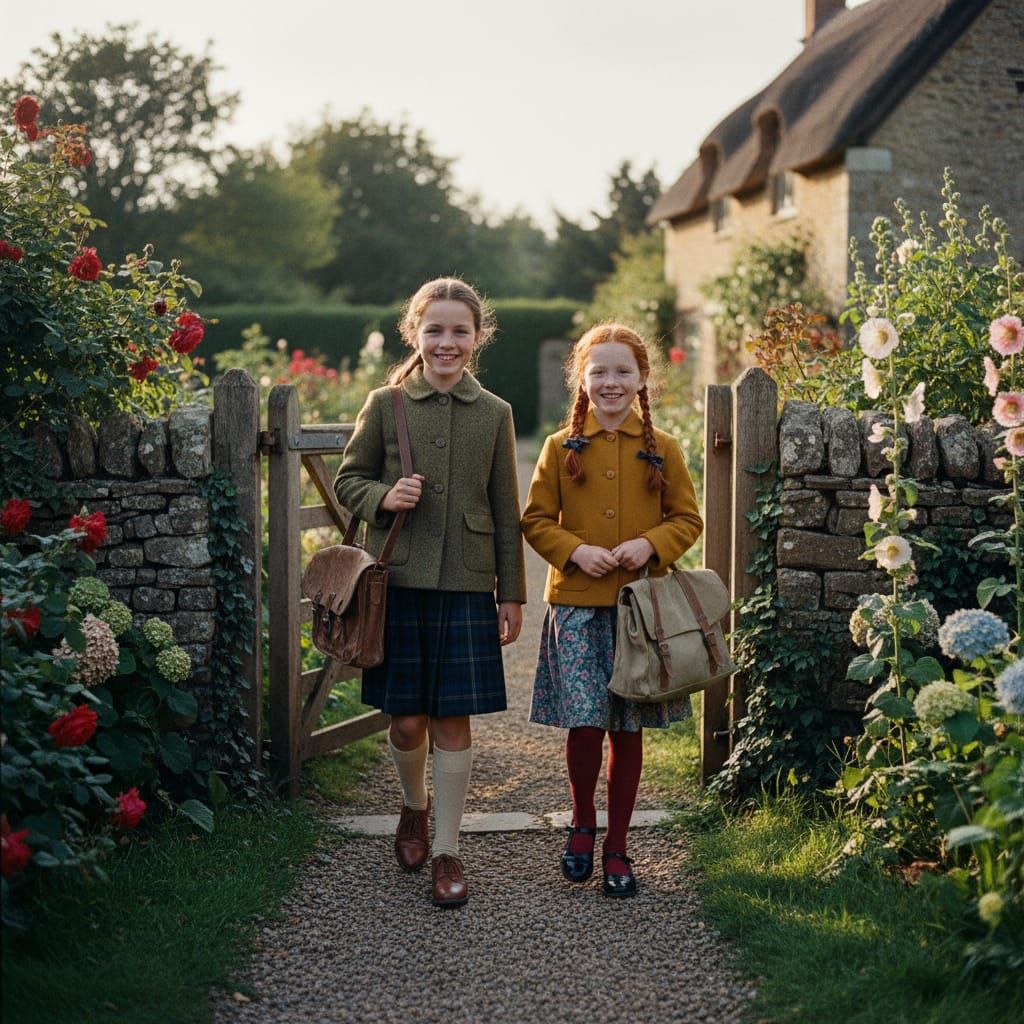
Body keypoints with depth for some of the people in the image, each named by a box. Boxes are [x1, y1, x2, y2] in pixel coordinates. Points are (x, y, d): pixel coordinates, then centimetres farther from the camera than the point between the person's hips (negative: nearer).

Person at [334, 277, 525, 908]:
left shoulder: (495, 414, 4)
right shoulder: (385, 405, 2)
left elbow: (507, 512, 7)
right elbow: (349, 479, 9)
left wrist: (512, 594, 5)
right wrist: (383, 497, -13)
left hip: (467, 585, 0)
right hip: (398, 581, 0)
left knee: (454, 719, 1)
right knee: (407, 719, 4)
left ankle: (447, 850, 14)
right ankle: (415, 807, 35)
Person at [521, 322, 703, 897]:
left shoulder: (663, 450, 4)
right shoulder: (561, 449, 4)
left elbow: (688, 519, 7)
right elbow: (537, 521, 6)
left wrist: (651, 544, -12)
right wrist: (575, 550, -12)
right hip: (577, 606, 0)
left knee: (629, 729, 5)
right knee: (584, 724, -5)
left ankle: (617, 848, 18)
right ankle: (583, 823, 22)